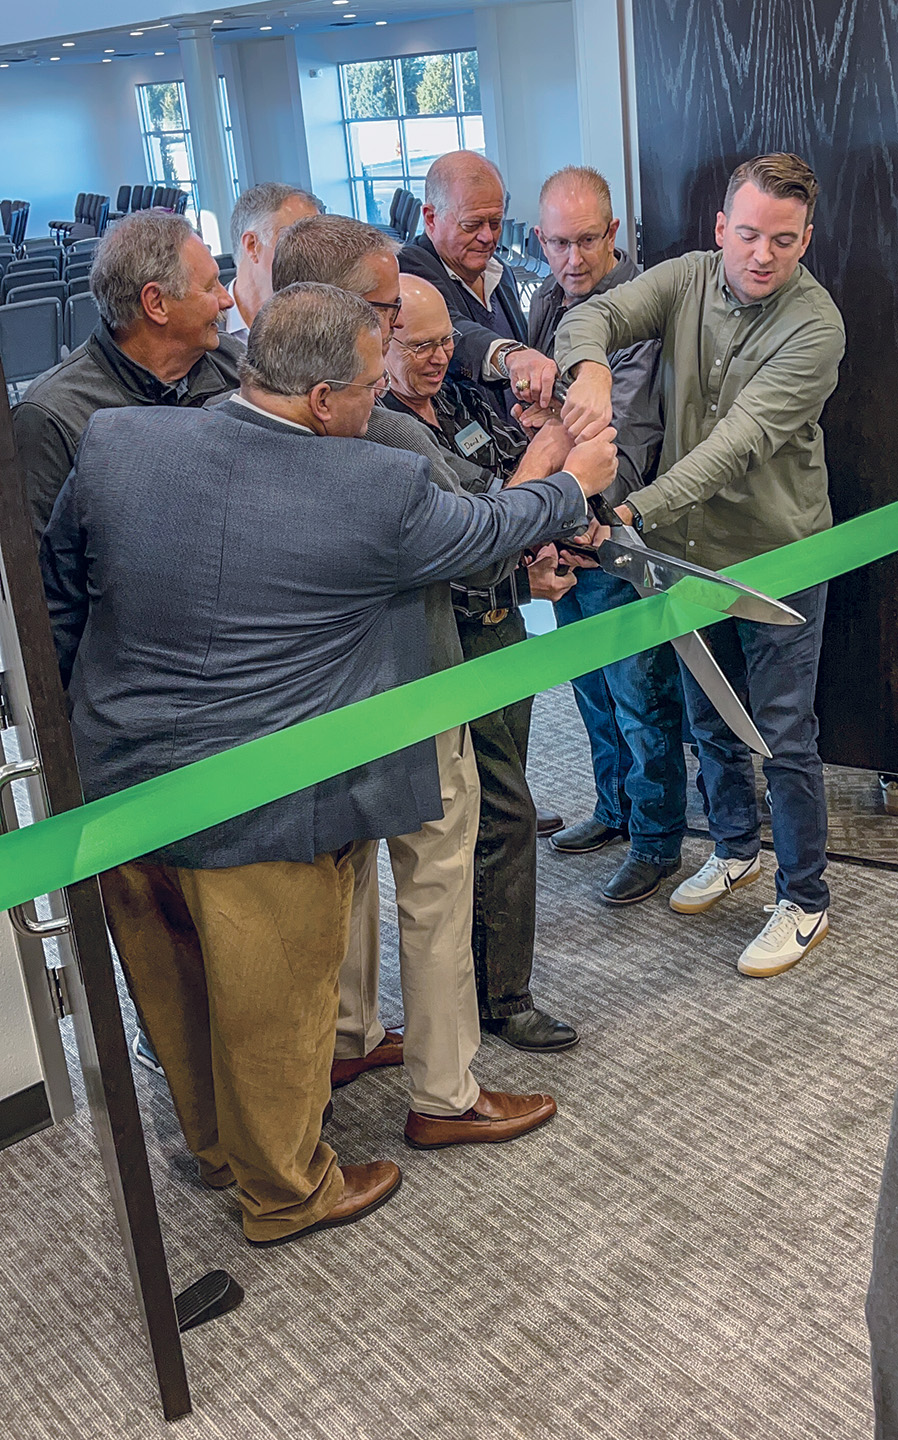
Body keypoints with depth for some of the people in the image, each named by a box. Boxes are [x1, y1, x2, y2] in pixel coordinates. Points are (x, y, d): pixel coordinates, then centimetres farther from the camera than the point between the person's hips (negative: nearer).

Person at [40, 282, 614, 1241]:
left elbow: (56, 605, 6)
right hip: (261, 809, -5)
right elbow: (487, 527, 1)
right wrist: (574, 485, 22)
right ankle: (285, 1191, 40)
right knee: (276, 1006, 17)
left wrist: (77, 726, 21)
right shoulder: (381, 491, -18)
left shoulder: (110, 444, -6)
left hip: (117, 783, 6)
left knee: (174, 989, 25)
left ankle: (215, 1143, 50)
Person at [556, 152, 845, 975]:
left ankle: (804, 900, 21)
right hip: (693, 546, 5)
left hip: (778, 554, -5)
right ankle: (736, 847, 43)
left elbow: (739, 441, -29)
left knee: (784, 735, 3)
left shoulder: (814, 326, -19)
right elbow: (591, 316, -14)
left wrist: (637, 512, -41)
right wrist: (591, 369, -40)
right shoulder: (687, 278, -3)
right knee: (709, 719, 20)